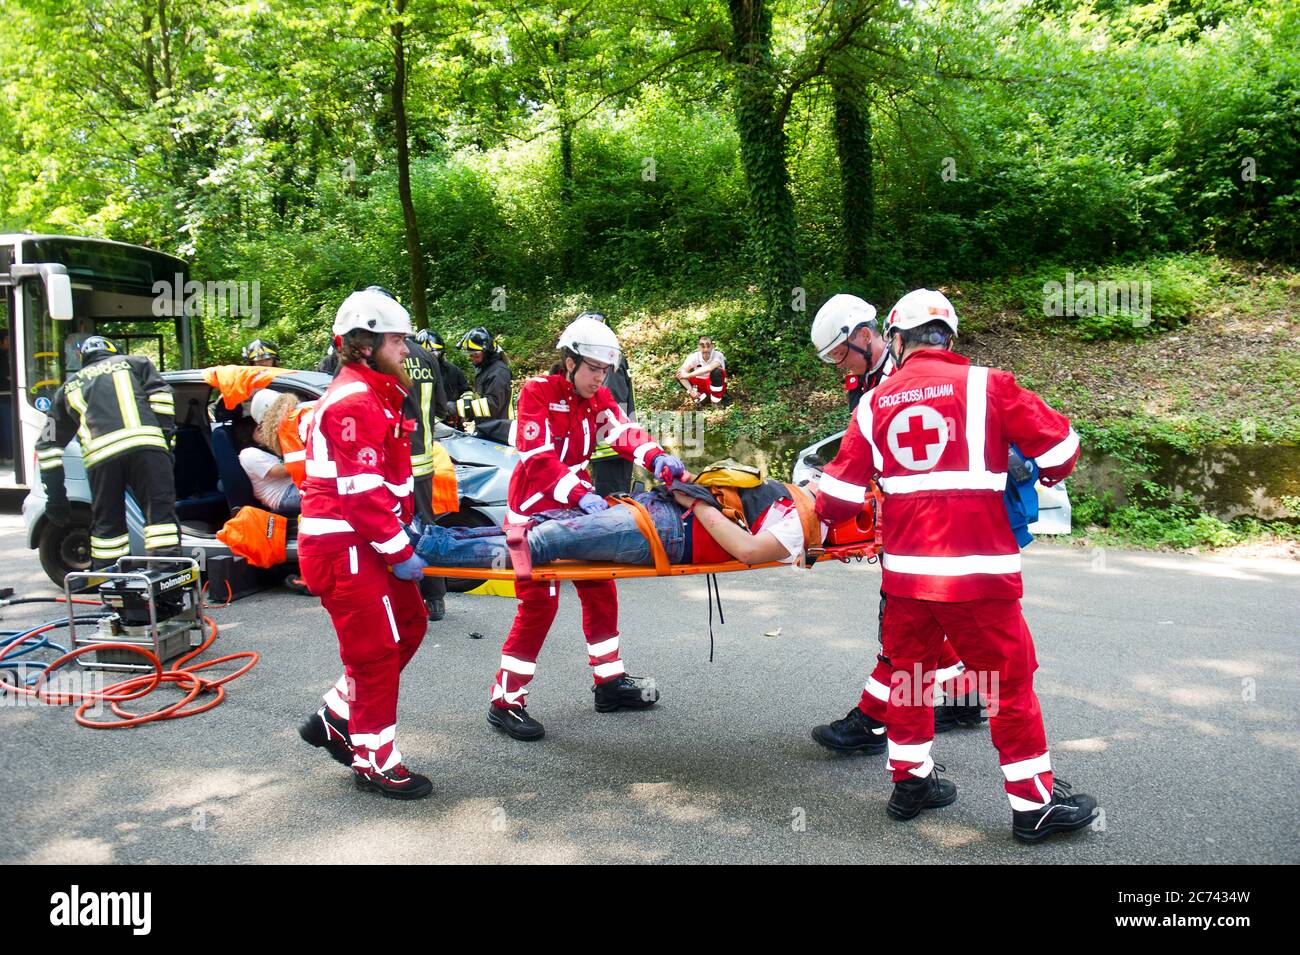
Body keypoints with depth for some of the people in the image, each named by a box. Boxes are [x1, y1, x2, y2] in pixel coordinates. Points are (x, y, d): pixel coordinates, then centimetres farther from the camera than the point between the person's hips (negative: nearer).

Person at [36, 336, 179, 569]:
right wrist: (166, 439, 8)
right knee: (160, 511, -4)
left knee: (106, 523, 13)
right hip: (145, 443, -2)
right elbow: (161, 396, 9)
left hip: (99, 453, 2)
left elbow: (48, 444, 30)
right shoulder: (135, 362, 30)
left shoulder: (69, 386, 36)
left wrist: (55, 497, 31)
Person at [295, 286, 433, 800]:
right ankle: (376, 762, 15)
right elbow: (361, 491, -23)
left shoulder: (375, 394, 15)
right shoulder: (353, 402, -18)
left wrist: (405, 535, 11)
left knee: (408, 624, 16)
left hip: (367, 541, 10)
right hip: (344, 546, -10)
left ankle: (336, 719, 27)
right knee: (376, 649, -1)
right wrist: (400, 551, -17)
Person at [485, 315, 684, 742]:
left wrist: (655, 457, -32)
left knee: (600, 590, 12)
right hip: (535, 507, -7)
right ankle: (505, 702, 1)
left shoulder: (598, 397, 5)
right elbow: (538, 457, -25)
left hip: (577, 505, 8)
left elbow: (623, 431, -11)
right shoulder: (538, 391, -15)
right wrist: (580, 495, -38)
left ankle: (609, 682, 27)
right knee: (539, 601, -9)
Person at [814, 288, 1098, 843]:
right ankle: (1035, 803, 20)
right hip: (977, 570, -3)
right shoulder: (985, 385, -3)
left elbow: (838, 497, 6)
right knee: (1009, 679, 9)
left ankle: (910, 781, 32)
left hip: (904, 568, 4)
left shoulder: (873, 405, 7)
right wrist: (1044, 476, 23)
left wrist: (817, 525, 26)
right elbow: (1059, 445, 1)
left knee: (908, 670, 20)